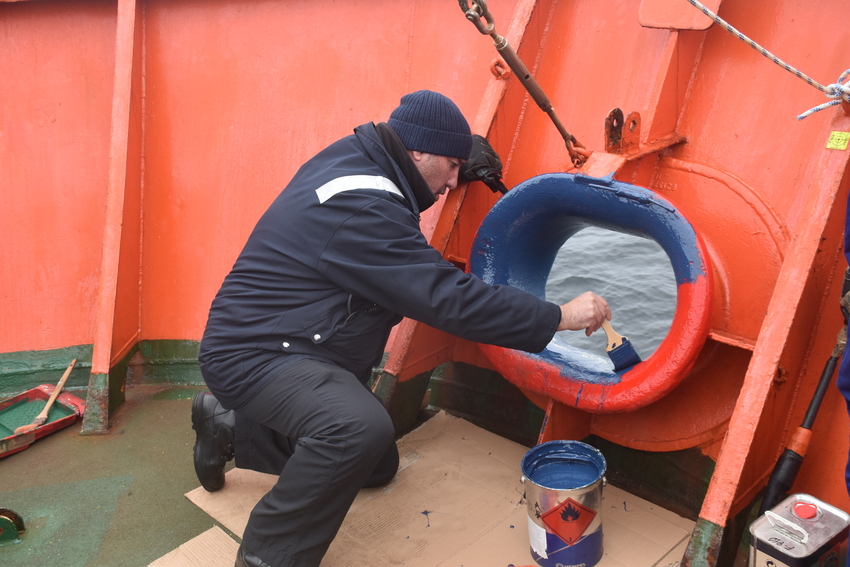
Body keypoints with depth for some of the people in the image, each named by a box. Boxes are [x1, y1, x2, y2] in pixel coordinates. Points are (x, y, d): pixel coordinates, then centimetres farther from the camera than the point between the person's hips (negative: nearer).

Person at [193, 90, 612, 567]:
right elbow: (446, 299, -30)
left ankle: (232, 428, 30)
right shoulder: (362, 208, -28)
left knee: (378, 465, 20)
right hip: (255, 354, -11)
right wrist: (558, 317, -24)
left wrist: (462, 149, 12)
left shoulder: (353, 157, 2)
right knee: (360, 427, -38)